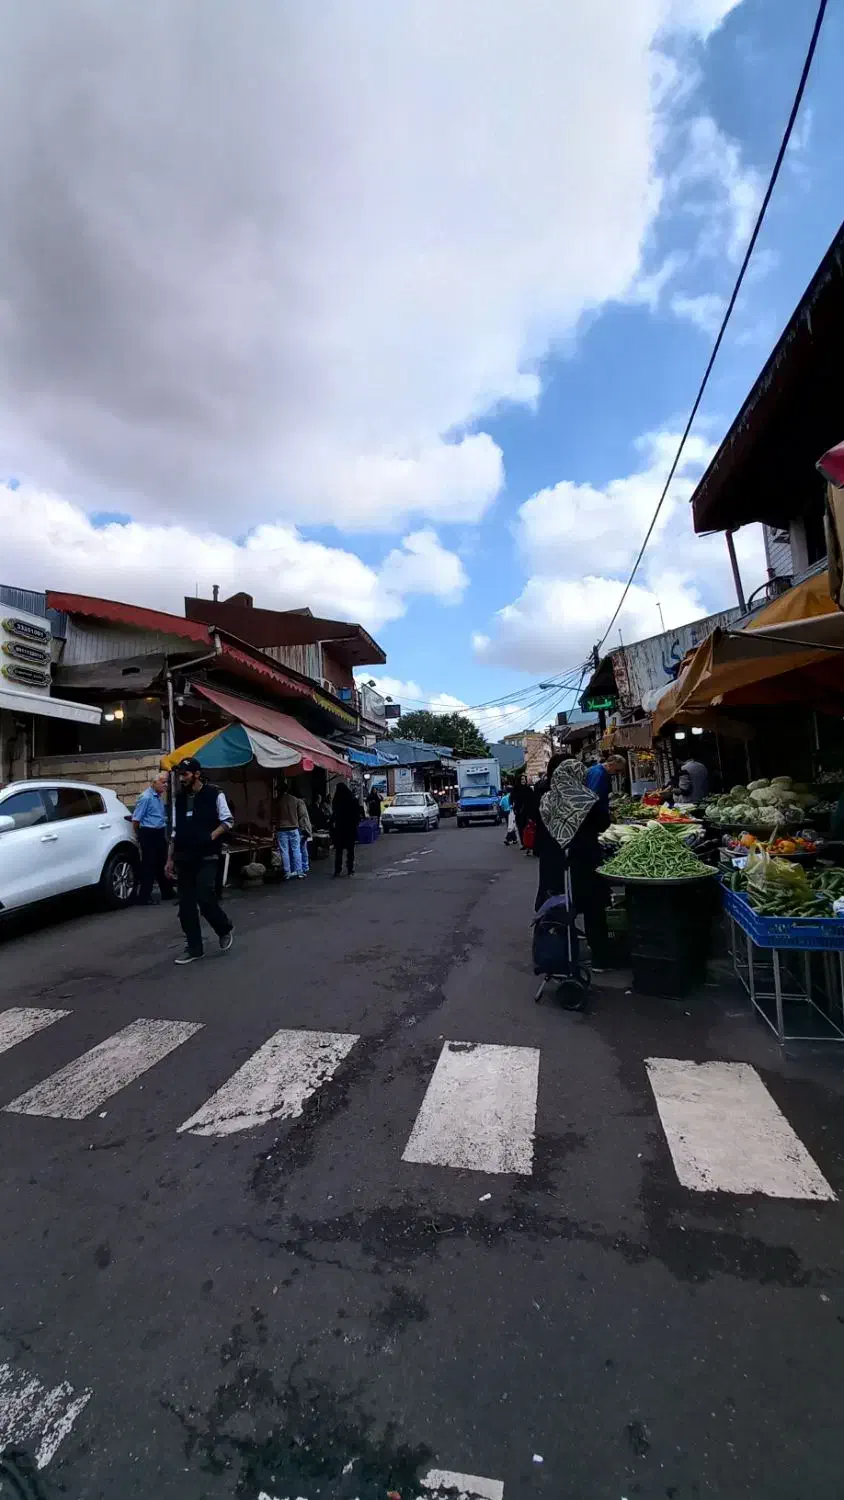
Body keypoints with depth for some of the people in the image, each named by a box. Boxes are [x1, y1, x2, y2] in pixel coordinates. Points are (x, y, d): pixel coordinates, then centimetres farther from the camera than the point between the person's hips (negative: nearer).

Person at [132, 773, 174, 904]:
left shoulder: (159, 796, 11)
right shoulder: (146, 797, -16)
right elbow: (136, 819, -16)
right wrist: (139, 836, -3)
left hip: (159, 833, 9)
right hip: (149, 834, -9)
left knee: (161, 864, 16)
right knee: (149, 865, -2)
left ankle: (167, 892, 27)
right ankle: (144, 897, 7)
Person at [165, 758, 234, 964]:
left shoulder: (214, 794, -4)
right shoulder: (179, 799, 12)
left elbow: (228, 821, -2)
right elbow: (175, 832, 15)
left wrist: (212, 835, -18)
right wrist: (170, 859, 12)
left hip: (206, 857, -5)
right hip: (183, 859, 6)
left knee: (205, 898, -13)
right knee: (185, 905, 5)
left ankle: (225, 930, 15)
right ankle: (194, 949, 16)